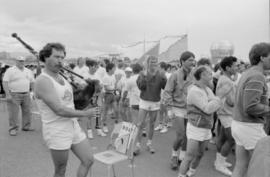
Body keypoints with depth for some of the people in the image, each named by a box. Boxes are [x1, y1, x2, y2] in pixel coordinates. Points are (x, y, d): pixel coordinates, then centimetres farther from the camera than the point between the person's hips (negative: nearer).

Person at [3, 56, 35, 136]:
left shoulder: (28, 71, 12)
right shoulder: (10, 70, -4)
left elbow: (32, 82, 17)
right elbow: (5, 82, -10)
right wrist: (8, 94, -17)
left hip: (26, 95, 5)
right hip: (14, 95, -5)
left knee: (27, 111, 9)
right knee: (13, 113, -3)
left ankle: (26, 126, 22)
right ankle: (13, 129, 7)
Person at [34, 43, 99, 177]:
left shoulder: (61, 77, 9)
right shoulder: (43, 81, -18)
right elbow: (59, 110, -22)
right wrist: (85, 113, -14)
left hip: (74, 127, 8)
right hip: (57, 132, -8)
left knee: (88, 161, 12)